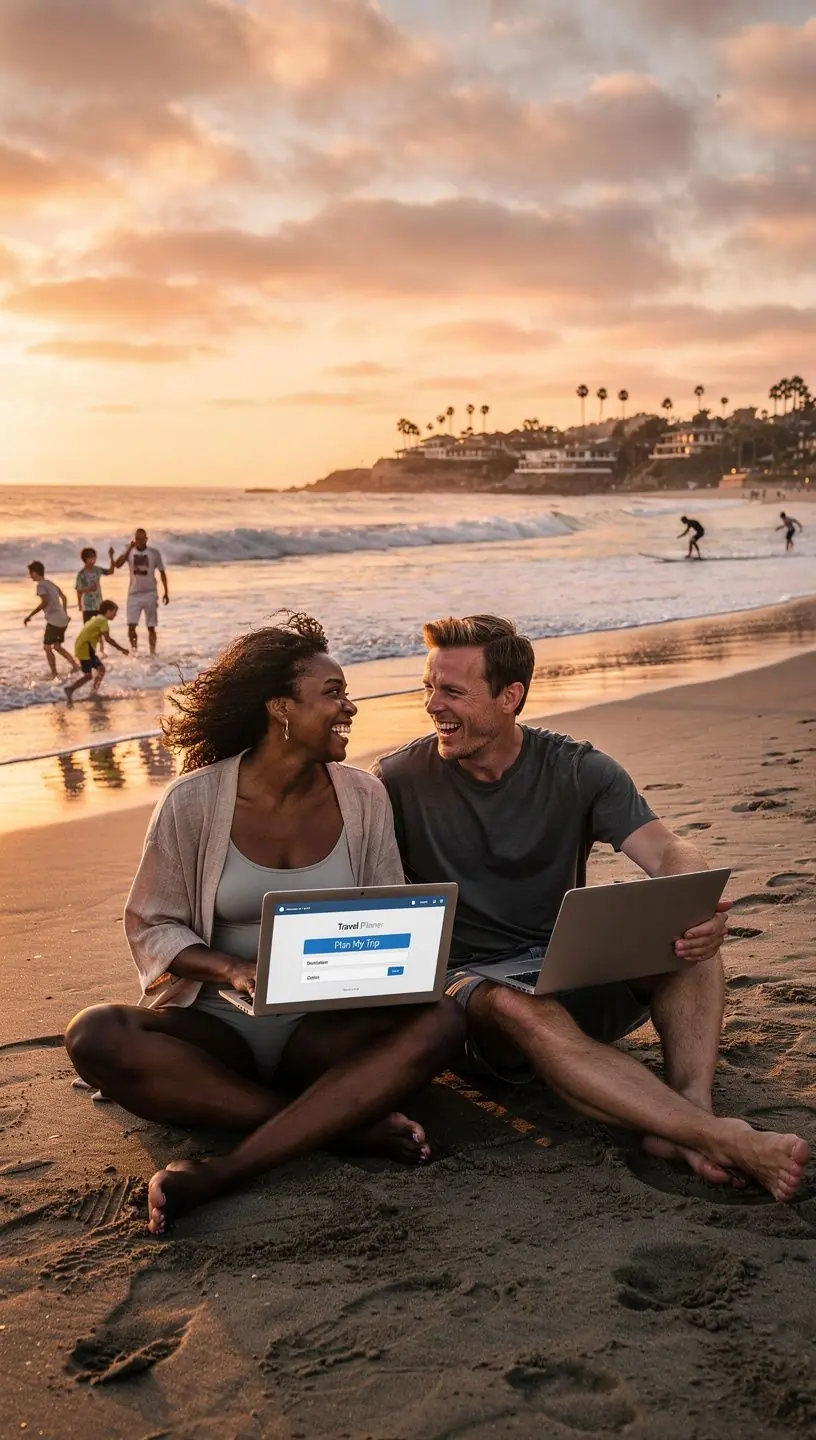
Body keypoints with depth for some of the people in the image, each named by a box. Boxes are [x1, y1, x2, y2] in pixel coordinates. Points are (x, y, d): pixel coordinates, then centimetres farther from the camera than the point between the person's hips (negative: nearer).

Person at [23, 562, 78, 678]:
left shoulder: (40, 585, -10)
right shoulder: (50, 583, 17)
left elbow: (45, 602, -24)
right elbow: (63, 597, 26)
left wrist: (30, 616, -20)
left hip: (54, 621, -9)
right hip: (62, 620, 9)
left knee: (47, 647, -1)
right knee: (57, 646, 20)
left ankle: (54, 674, -1)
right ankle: (75, 665, 17)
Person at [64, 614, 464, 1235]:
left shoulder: (362, 797, 2)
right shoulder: (194, 800, -5)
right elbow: (151, 926, -2)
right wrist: (232, 968, -21)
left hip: (326, 1027, 2)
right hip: (216, 1027, -1)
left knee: (440, 1022, -29)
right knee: (96, 1036, -31)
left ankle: (217, 1175, -34)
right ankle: (345, 1122, -28)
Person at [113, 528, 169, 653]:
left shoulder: (154, 552, -2)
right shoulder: (129, 552, 0)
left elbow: (162, 572, 5)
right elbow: (117, 565, -16)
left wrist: (166, 592, 3)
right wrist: (129, 548, -20)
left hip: (150, 594, -1)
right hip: (134, 594, 1)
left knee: (151, 627, 4)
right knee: (131, 626, -8)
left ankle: (152, 653, 13)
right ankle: (134, 650, 6)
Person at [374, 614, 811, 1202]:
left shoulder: (581, 771, 0)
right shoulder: (401, 780, -3)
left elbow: (668, 851, -14)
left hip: (576, 976, 3)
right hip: (470, 985, -3)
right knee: (519, 1007, -39)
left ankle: (690, 1112, -39)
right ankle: (725, 1141, -47)